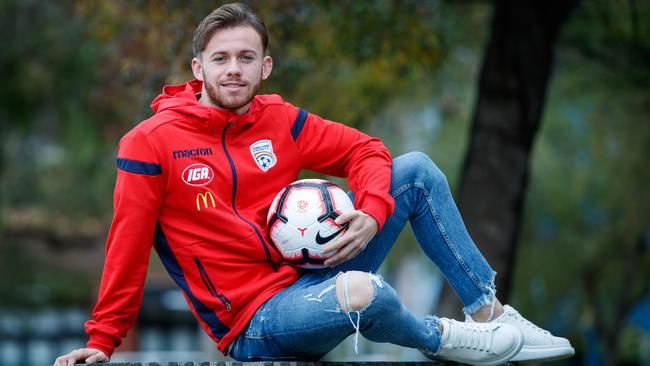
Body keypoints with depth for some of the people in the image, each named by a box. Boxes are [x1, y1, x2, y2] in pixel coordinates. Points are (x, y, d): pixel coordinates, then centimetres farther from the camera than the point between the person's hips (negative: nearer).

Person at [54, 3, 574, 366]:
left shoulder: (280, 121, 5)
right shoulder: (151, 143, -10)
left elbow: (365, 150, 12)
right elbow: (127, 246, -7)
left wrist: (373, 212, -9)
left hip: (310, 275, 7)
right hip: (253, 324, -7)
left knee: (416, 169, 4)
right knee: (361, 292, -39)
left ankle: (490, 313, 5)